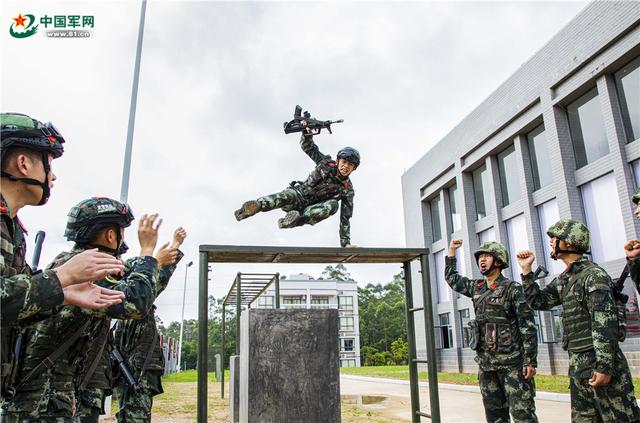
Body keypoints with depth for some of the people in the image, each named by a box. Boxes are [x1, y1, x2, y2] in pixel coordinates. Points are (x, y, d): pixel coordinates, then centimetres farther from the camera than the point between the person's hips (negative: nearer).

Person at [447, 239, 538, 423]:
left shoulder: (512, 288, -8)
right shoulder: (476, 287, 10)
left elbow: (528, 327, -10)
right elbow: (451, 278, 27)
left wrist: (531, 361, -15)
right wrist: (451, 251, 23)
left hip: (512, 361, -6)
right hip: (485, 362, 6)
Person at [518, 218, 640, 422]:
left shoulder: (593, 275, -12)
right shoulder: (563, 279, 13)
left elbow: (605, 322, -18)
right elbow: (538, 301, 18)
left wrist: (604, 366, -21)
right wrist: (526, 271, 11)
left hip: (600, 362, -9)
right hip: (577, 365, 9)